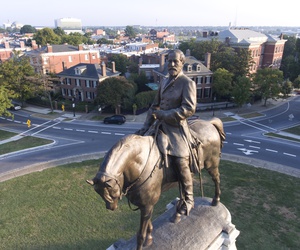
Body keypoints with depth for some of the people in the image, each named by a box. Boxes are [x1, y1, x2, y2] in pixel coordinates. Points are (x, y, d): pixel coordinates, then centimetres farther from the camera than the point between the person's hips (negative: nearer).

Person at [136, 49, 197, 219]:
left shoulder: (188, 83, -10)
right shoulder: (164, 82, 13)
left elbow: (189, 109, -21)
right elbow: (155, 106, 16)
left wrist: (163, 115, -20)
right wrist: (146, 126, 5)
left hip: (177, 129, -7)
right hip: (162, 126, 8)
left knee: (181, 165, -1)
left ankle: (188, 200, 23)